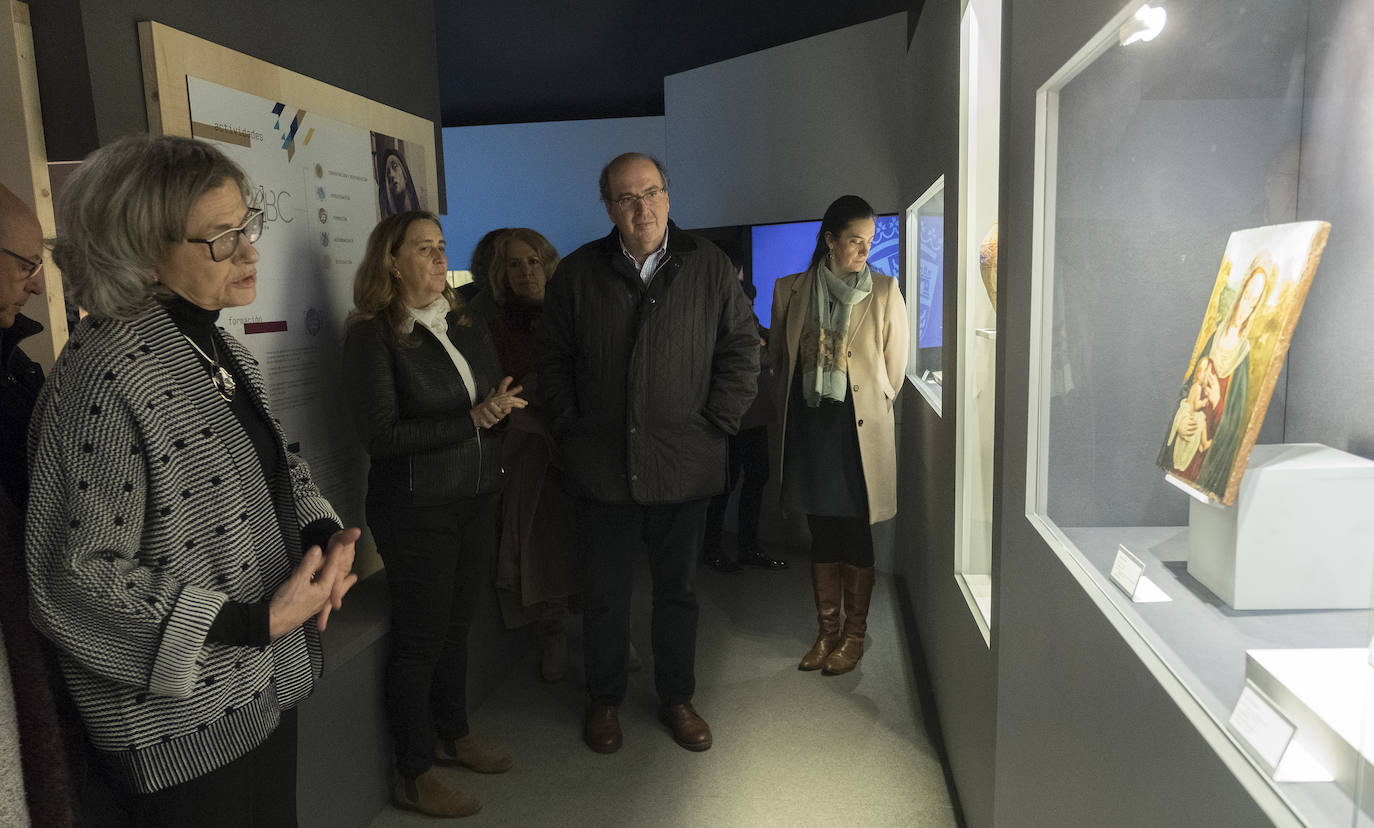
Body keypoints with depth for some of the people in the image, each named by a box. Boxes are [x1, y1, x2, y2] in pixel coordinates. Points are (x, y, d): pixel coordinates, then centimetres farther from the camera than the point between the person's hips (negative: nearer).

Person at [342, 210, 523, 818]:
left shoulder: (467, 326, 10)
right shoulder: (372, 336, -12)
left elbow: (496, 396, 15)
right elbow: (380, 434, -18)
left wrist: (499, 407, -10)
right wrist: (471, 420, -20)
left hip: (476, 499, 6)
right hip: (415, 510, -6)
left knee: (457, 625, 19)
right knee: (419, 638, 4)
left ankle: (453, 734, 38)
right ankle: (413, 776, 21)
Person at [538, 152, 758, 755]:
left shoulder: (707, 266, 3)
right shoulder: (577, 274, 4)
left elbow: (742, 349, 4)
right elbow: (553, 358, 9)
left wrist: (715, 423, -2)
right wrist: (570, 428, 0)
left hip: (683, 464, 0)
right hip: (601, 465, 0)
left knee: (678, 588, 13)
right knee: (603, 591, 11)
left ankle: (676, 698, 32)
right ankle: (604, 700, 31)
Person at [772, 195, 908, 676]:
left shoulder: (884, 291, 0)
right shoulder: (790, 291, 6)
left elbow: (895, 366, 6)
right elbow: (780, 360, 15)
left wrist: (873, 406, 11)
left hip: (859, 428, -2)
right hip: (807, 425, 2)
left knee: (855, 532, 3)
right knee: (821, 532, 9)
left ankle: (855, 635, 18)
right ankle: (826, 631, 22)